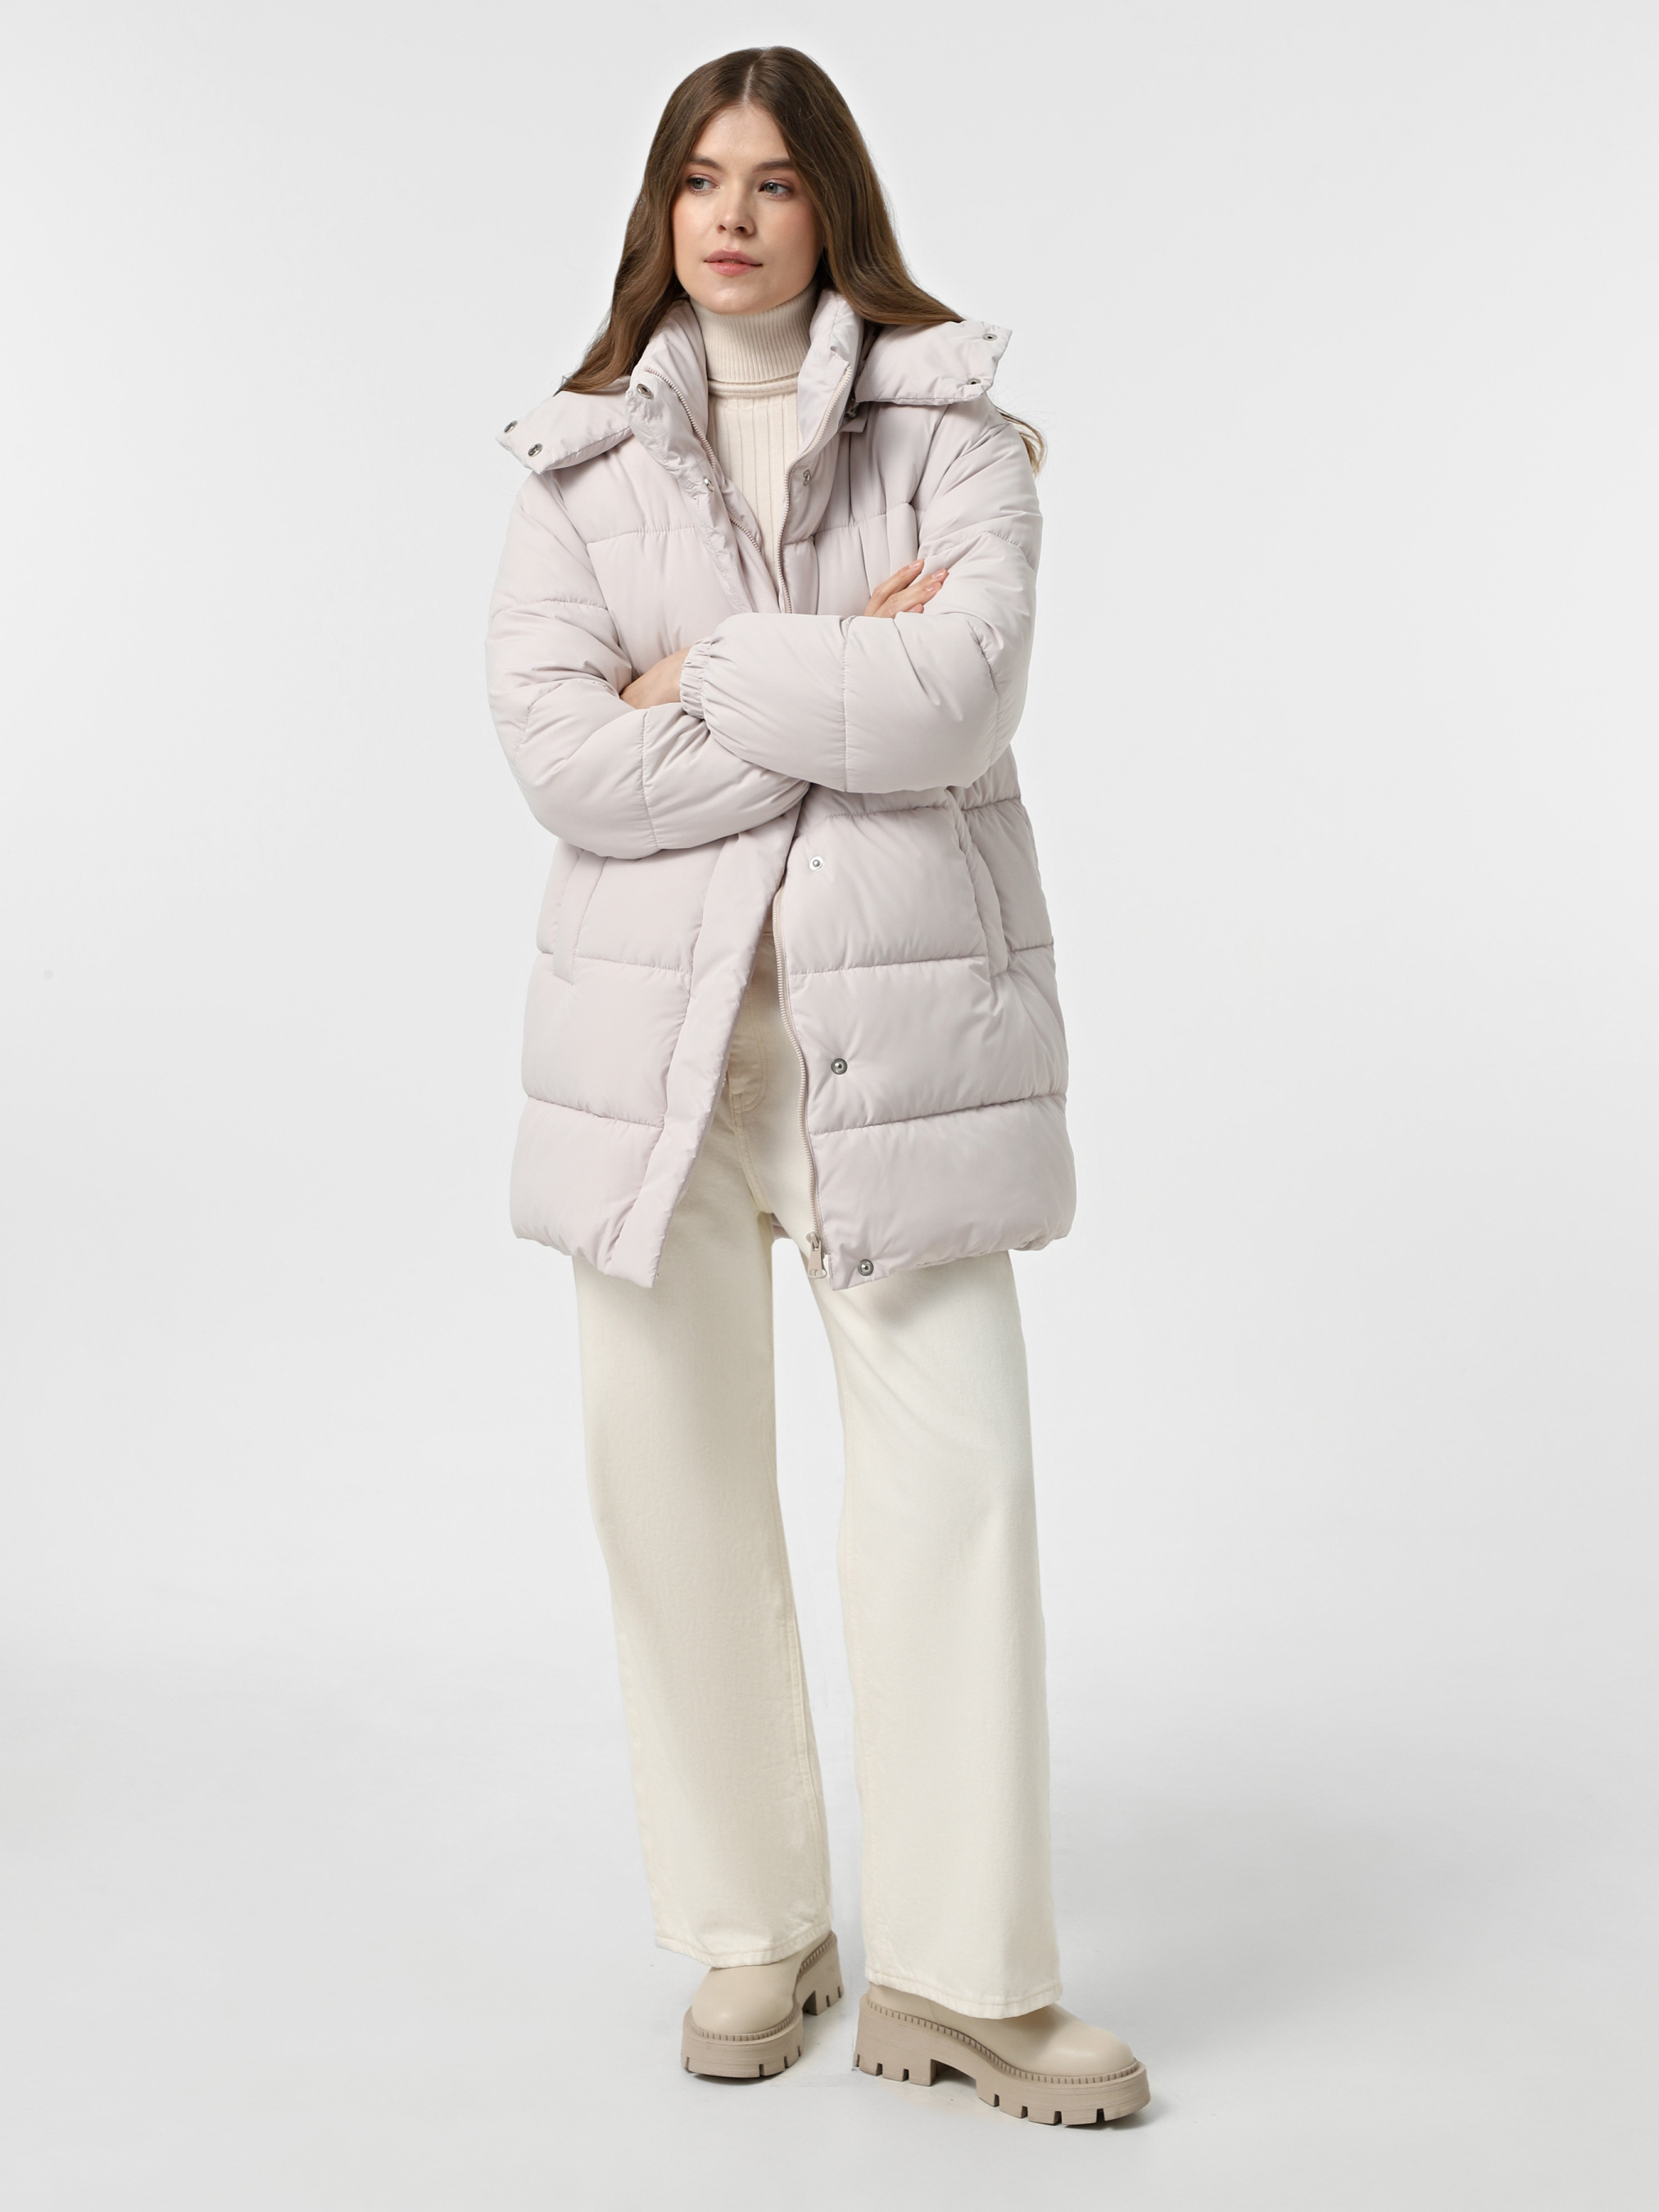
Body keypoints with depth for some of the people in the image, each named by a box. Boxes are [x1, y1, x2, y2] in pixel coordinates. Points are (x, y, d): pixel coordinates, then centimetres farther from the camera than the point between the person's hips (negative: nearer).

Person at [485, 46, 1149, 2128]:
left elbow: (953, 704, -11)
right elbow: (557, 754, -6)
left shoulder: (953, 430, 6)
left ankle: (961, 1974, 9)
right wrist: (842, 694, -9)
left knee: (956, 1471, -5)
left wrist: (704, 671, -6)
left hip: (900, 1002, -1)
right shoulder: (580, 459, 10)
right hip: (655, 1004, 2)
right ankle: (751, 1933, 23)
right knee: (671, 1473, 5)